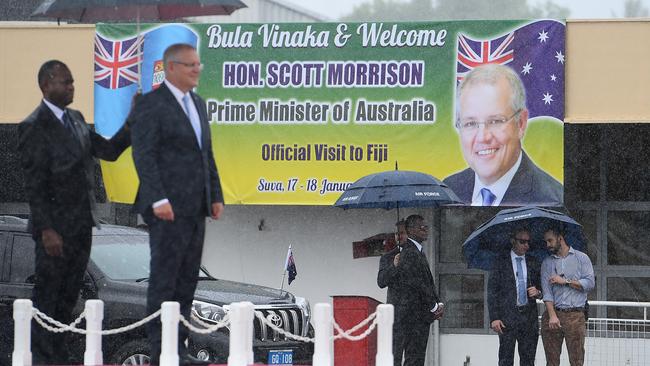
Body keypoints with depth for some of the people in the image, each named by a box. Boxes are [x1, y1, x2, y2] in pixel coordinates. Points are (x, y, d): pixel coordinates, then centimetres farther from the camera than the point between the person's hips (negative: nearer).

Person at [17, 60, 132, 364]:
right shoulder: (34, 128, -14)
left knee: (69, 294, 13)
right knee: (47, 295, 2)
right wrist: (46, 230, -21)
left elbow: (109, 150, 10)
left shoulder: (76, 119, 11)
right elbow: (33, 185, -16)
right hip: (55, 228, -8)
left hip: (81, 225, 8)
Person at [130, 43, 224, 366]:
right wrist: (158, 200, -21)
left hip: (195, 208, 8)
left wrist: (216, 196, 14)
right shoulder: (151, 104, -8)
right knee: (164, 280, -6)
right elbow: (144, 155, -14)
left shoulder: (197, 104, 18)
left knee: (187, 281, 9)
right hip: (168, 208, -8)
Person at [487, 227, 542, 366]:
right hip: (507, 317, -4)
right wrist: (494, 318, -10)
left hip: (529, 317, 4)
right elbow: (492, 291, -1)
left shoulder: (533, 262, 13)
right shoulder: (501, 262, 2)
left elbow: (541, 287, 23)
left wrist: (537, 292, -3)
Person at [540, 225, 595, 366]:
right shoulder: (547, 263, 13)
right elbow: (546, 291, 2)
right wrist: (552, 315, -11)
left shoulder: (581, 258, 7)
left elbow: (590, 283, -3)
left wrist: (565, 281, -5)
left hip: (575, 316, -2)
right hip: (554, 313, 2)